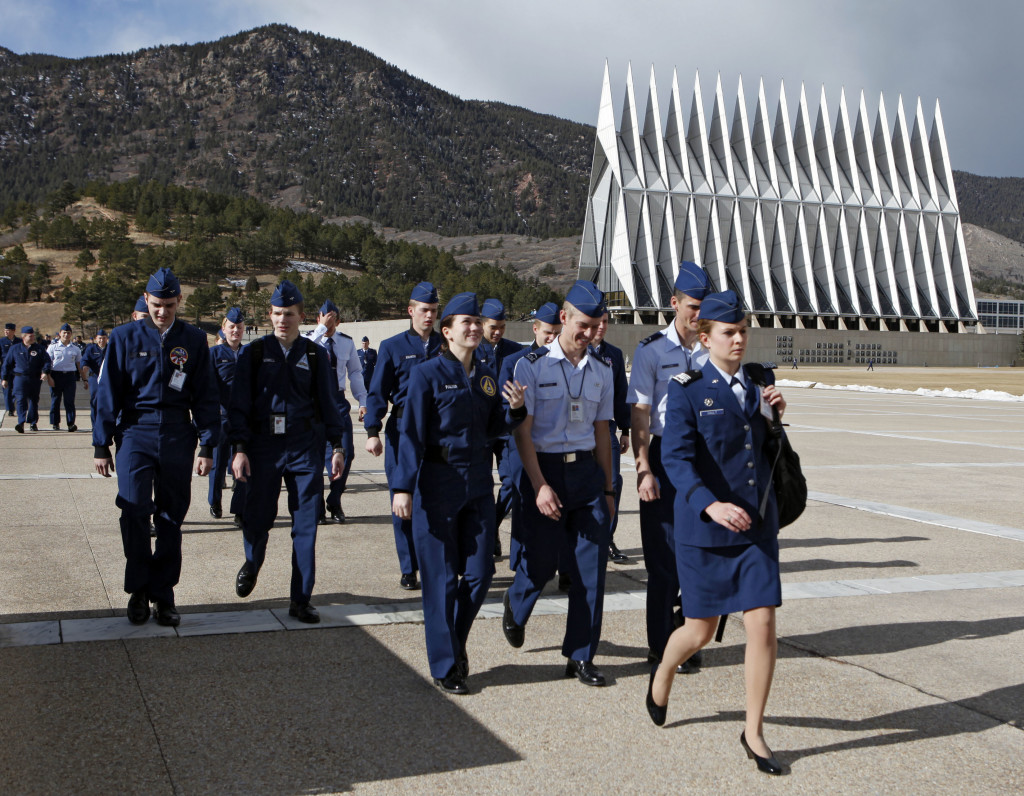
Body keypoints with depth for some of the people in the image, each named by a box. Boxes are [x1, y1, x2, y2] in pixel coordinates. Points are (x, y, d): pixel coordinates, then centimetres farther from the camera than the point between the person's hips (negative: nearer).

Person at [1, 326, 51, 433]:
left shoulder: (40, 348, 8)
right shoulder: (14, 349, 8)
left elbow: (47, 361, 6)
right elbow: (7, 364, 12)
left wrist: (45, 372, -13)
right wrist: (4, 378, 9)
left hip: (35, 379, 1)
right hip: (20, 378, -1)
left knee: (34, 400, 8)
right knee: (21, 400, -14)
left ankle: (33, 423, 18)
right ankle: (21, 422, -21)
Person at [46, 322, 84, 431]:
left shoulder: (75, 348, 10)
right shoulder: (53, 347, 4)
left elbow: (79, 364, 15)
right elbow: (48, 363, 1)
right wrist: (49, 377, -9)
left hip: (70, 375, 1)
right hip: (56, 375, -1)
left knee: (70, 400, -5)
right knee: (55, 400, 4)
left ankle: (71, 424, -7)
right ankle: (55, 423, 14)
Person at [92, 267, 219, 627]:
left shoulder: (194, 340, 5)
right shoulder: (125, 337, 3)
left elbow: (205, 395, 7)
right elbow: (107, 392, 5)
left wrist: (207, 446, 2)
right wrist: (101, 445, 3)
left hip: (178, 436, 1)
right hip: (135, 434, -1)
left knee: (171, 517, 5)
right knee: (134, 510, -13)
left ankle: (163, 593, 15)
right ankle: (138, 590, 4)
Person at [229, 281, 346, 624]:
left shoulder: (315, 355, 6)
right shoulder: (254, 352, 4)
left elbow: (328, 402, 11)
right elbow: (239, 402, 3)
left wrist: (337, 446, 8)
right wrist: (239, 449, -5)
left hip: (305, 447, 1)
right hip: (263, 445, 0)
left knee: (306, 525, 0)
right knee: (257, 517, 3)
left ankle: (300, 600, 10)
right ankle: (252, 564, 37)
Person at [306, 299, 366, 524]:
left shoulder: (347, 342, 6)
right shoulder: (309, 339, -4)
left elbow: (355, 372, 13)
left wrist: (363, 401, 6)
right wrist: (321, 328, -27)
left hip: (339, 400, 3)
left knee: (346, 452, -3)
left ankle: (334, 503, 16)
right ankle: (317, 506, 16)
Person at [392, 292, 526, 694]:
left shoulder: (487, 375, 9)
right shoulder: (427, 374, -7)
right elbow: (412, 434, -10)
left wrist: (516, 409, -4)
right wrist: (403, 487, -15)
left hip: (478, 483, 5)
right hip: (438, 485, -5)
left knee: (479, 573, 6)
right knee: (442, 578, 2)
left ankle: (455, 642, 30)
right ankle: (445, 666, 14)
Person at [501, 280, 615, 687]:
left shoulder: (601, 371, 9)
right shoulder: (532, 366, -5)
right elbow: (522, 432, -7)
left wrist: (608, 488, 14)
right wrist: (540, 486, -15)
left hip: (587, 472, 4)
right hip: (544, 471, -4)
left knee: (591, 565, 1)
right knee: (541, 561, 1)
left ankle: (580, 656, 13)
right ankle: (515, 605, 38)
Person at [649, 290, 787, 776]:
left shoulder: (760, 381, 8)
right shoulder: (687, 390, -8)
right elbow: (676, 458, -19)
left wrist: (775, 415, -3)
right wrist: (710, 505, -34)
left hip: (757, 526, 4)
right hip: (704, 530, -3)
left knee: (762, 625, -3)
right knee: (700, 630, 7)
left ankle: (754, 733, 13)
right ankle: (662, 674, 42)